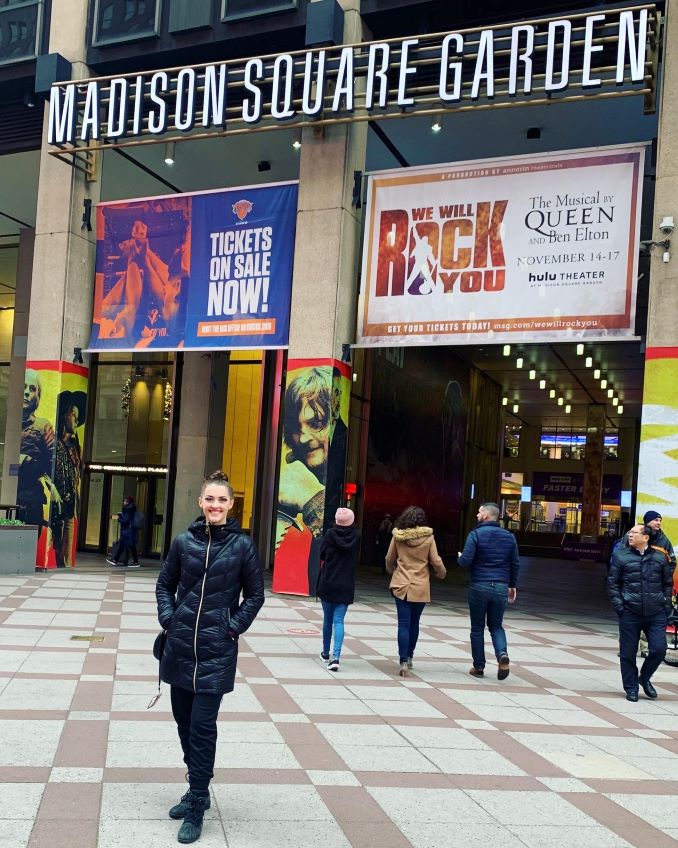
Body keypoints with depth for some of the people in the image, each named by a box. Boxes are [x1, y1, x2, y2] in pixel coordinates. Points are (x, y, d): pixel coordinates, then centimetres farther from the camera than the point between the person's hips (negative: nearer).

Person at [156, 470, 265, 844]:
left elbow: (255, 595, 3)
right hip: (180, 644, 4)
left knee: (202, 726, -4)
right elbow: (164, 584, 12)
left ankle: (196, 807, 7)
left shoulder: (242, 545, -5)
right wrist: (167, 618, -1)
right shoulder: (184, 541, 1)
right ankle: (198, 789, 31)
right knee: (183, 720, 13)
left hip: (217, 649, -3)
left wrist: (234, 626, -6)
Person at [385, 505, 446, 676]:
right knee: (414, 623, 17)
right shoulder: (428, 537, -6)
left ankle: (403, 662, -7)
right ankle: (409, 657, 27)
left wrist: (392, 572, 28)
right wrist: (441, 573, 20)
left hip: (401, 585, 0)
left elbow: (389, 559, 8)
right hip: (421, 587, 0)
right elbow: (436, 562, -1)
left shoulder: (398, 536, -3)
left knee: (404, 624, 0)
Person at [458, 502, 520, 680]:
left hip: (479, 587, -3)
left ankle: (478, 667, 13)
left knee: (477, 628, 9)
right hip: (501, 587, 3)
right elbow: (515, 564, 11)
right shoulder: (509, 537, 7)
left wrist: (460, 557, 9)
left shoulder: (476, 534, -7)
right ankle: (502, 654, -10)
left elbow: (465, 561, -14)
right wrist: (512, 585, 22)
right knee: (496, 625, 15)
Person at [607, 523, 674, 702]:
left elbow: (668, 583, 14)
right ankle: (631, 688, 19)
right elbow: (612, 583, 4)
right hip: (630, 613, -1)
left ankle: (644, 678, 23)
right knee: (628, 653, 3)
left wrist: (666, 605, 5)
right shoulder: (621, 556, 2)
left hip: (656, 614, 1)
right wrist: (619, 606, -5)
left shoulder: (660, 557, 6)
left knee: (659, 649, -3)